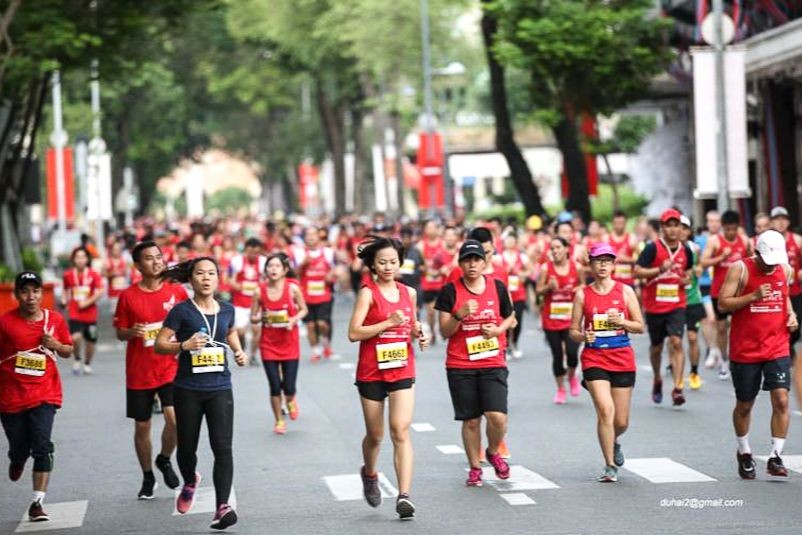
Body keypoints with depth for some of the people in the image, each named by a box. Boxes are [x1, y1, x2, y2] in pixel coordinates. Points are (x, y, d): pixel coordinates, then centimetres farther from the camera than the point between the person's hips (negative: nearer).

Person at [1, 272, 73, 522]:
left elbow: (67, 351, 13)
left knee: (42, 447, -14)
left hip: (44, 395, 0)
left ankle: (37, 503, -10)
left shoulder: (55, 320, 0)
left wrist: (56, 345, -8)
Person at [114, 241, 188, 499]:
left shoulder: (177, 291, 0)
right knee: (141, 426, 7)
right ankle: (147, 477, 26)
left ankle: (165, 459, 11)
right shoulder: (128, 296, -2)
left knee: (174, 418, -18)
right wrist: (132, 332, -16)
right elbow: (120, 333, 4)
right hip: (139, 373, 1)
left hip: (171, 368, 0)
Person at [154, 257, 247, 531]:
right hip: (188, 389, -2)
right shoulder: (182, 311, -5)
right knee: (187, 446, 11)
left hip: (220, 388, 2)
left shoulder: (227, 310, 6)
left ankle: (223, 507, -16)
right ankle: (190, 482, 44)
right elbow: (159, 344, -7)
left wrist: (239, 351, 11)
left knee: (222, 447, -12)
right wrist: (184, 345, -23)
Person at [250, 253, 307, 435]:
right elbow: (253, 318, 3)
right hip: (268, 344, 1)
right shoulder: (260, 291, -6)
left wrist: (294, 320, -15)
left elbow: (303, 309, 4)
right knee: (275, 386, 1)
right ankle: (279, 420, 22)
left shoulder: (292, 288, -9)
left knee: (288, 387, -3)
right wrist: (262, 317, -19)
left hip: (289, 343, -1)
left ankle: (290, 401, 34)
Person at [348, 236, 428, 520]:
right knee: (375, 435, 11)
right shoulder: (368, 293, -7)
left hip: (402, 372, 2)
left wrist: (419, 334, 2)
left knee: (401, 431, -14)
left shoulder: (409, 293, 8)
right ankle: (369, 474, 43)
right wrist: (389, 323, -22)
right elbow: (353, 333, -15)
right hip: (371, 373, -2)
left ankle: (404, 495, -19)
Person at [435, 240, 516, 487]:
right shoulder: (450, 291, -2)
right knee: (471, 420, 4)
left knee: (498, 416, -12)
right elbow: (444, 331, -3)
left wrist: (499, 329, -3)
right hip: (460, 367, -1)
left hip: (493, 364, 1)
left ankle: (493, 452, 19)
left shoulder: (497, 287, 4)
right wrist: (460, 315, -21)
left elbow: (510, 317, 17)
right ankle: (474, 468, 20)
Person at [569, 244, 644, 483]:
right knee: (605, 410, -20)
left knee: (621, 421, 6)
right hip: (594, 359, -1)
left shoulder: (625, 291, 3)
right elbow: (573, 331, 5)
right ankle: (610, 466, -10)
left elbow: (640, 327, 4)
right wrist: (583, 336, -16)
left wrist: (621, 321, -14)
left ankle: (614, 441, 43)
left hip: (623, 359, 1)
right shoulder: (582, 295, 2)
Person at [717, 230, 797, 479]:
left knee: (781, 400, -13)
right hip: (744, 350, -2)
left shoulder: (785, 269, 5)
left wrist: (791, 314, 5)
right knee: (744, 405, 10)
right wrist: (754, 296, -23)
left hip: (777, 348, 2)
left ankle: (775, 457, -6)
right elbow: (723, 303, -12)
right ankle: (744, 453, 31)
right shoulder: (740, 269, -9)